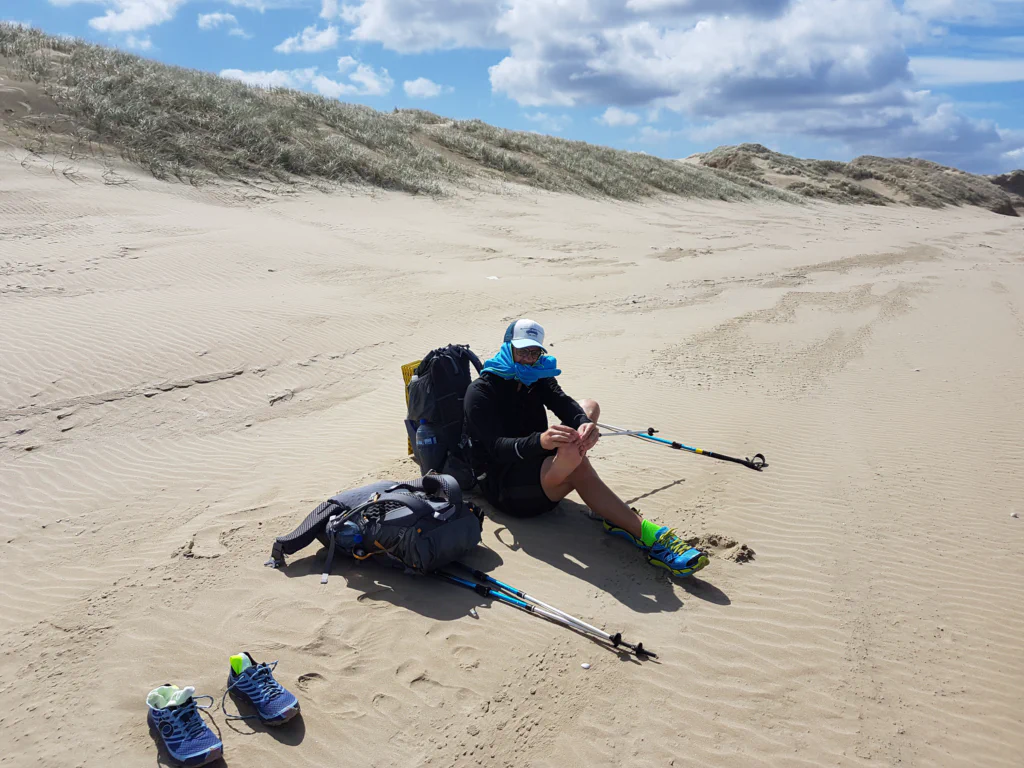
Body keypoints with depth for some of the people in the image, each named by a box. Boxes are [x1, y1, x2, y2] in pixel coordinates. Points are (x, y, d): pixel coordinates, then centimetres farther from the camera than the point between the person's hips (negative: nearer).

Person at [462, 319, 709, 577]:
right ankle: (649, 537, -38)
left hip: (537, 465, 8)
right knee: (576, 465, -36)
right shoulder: (480, 392, -11)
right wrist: (540, 441, -46)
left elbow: (565, 404, -11)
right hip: (504, 486, -8)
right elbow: (498, 448, -25)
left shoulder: (537, 378, 10)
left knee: (589, 407, 0)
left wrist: (584, 424, -36)